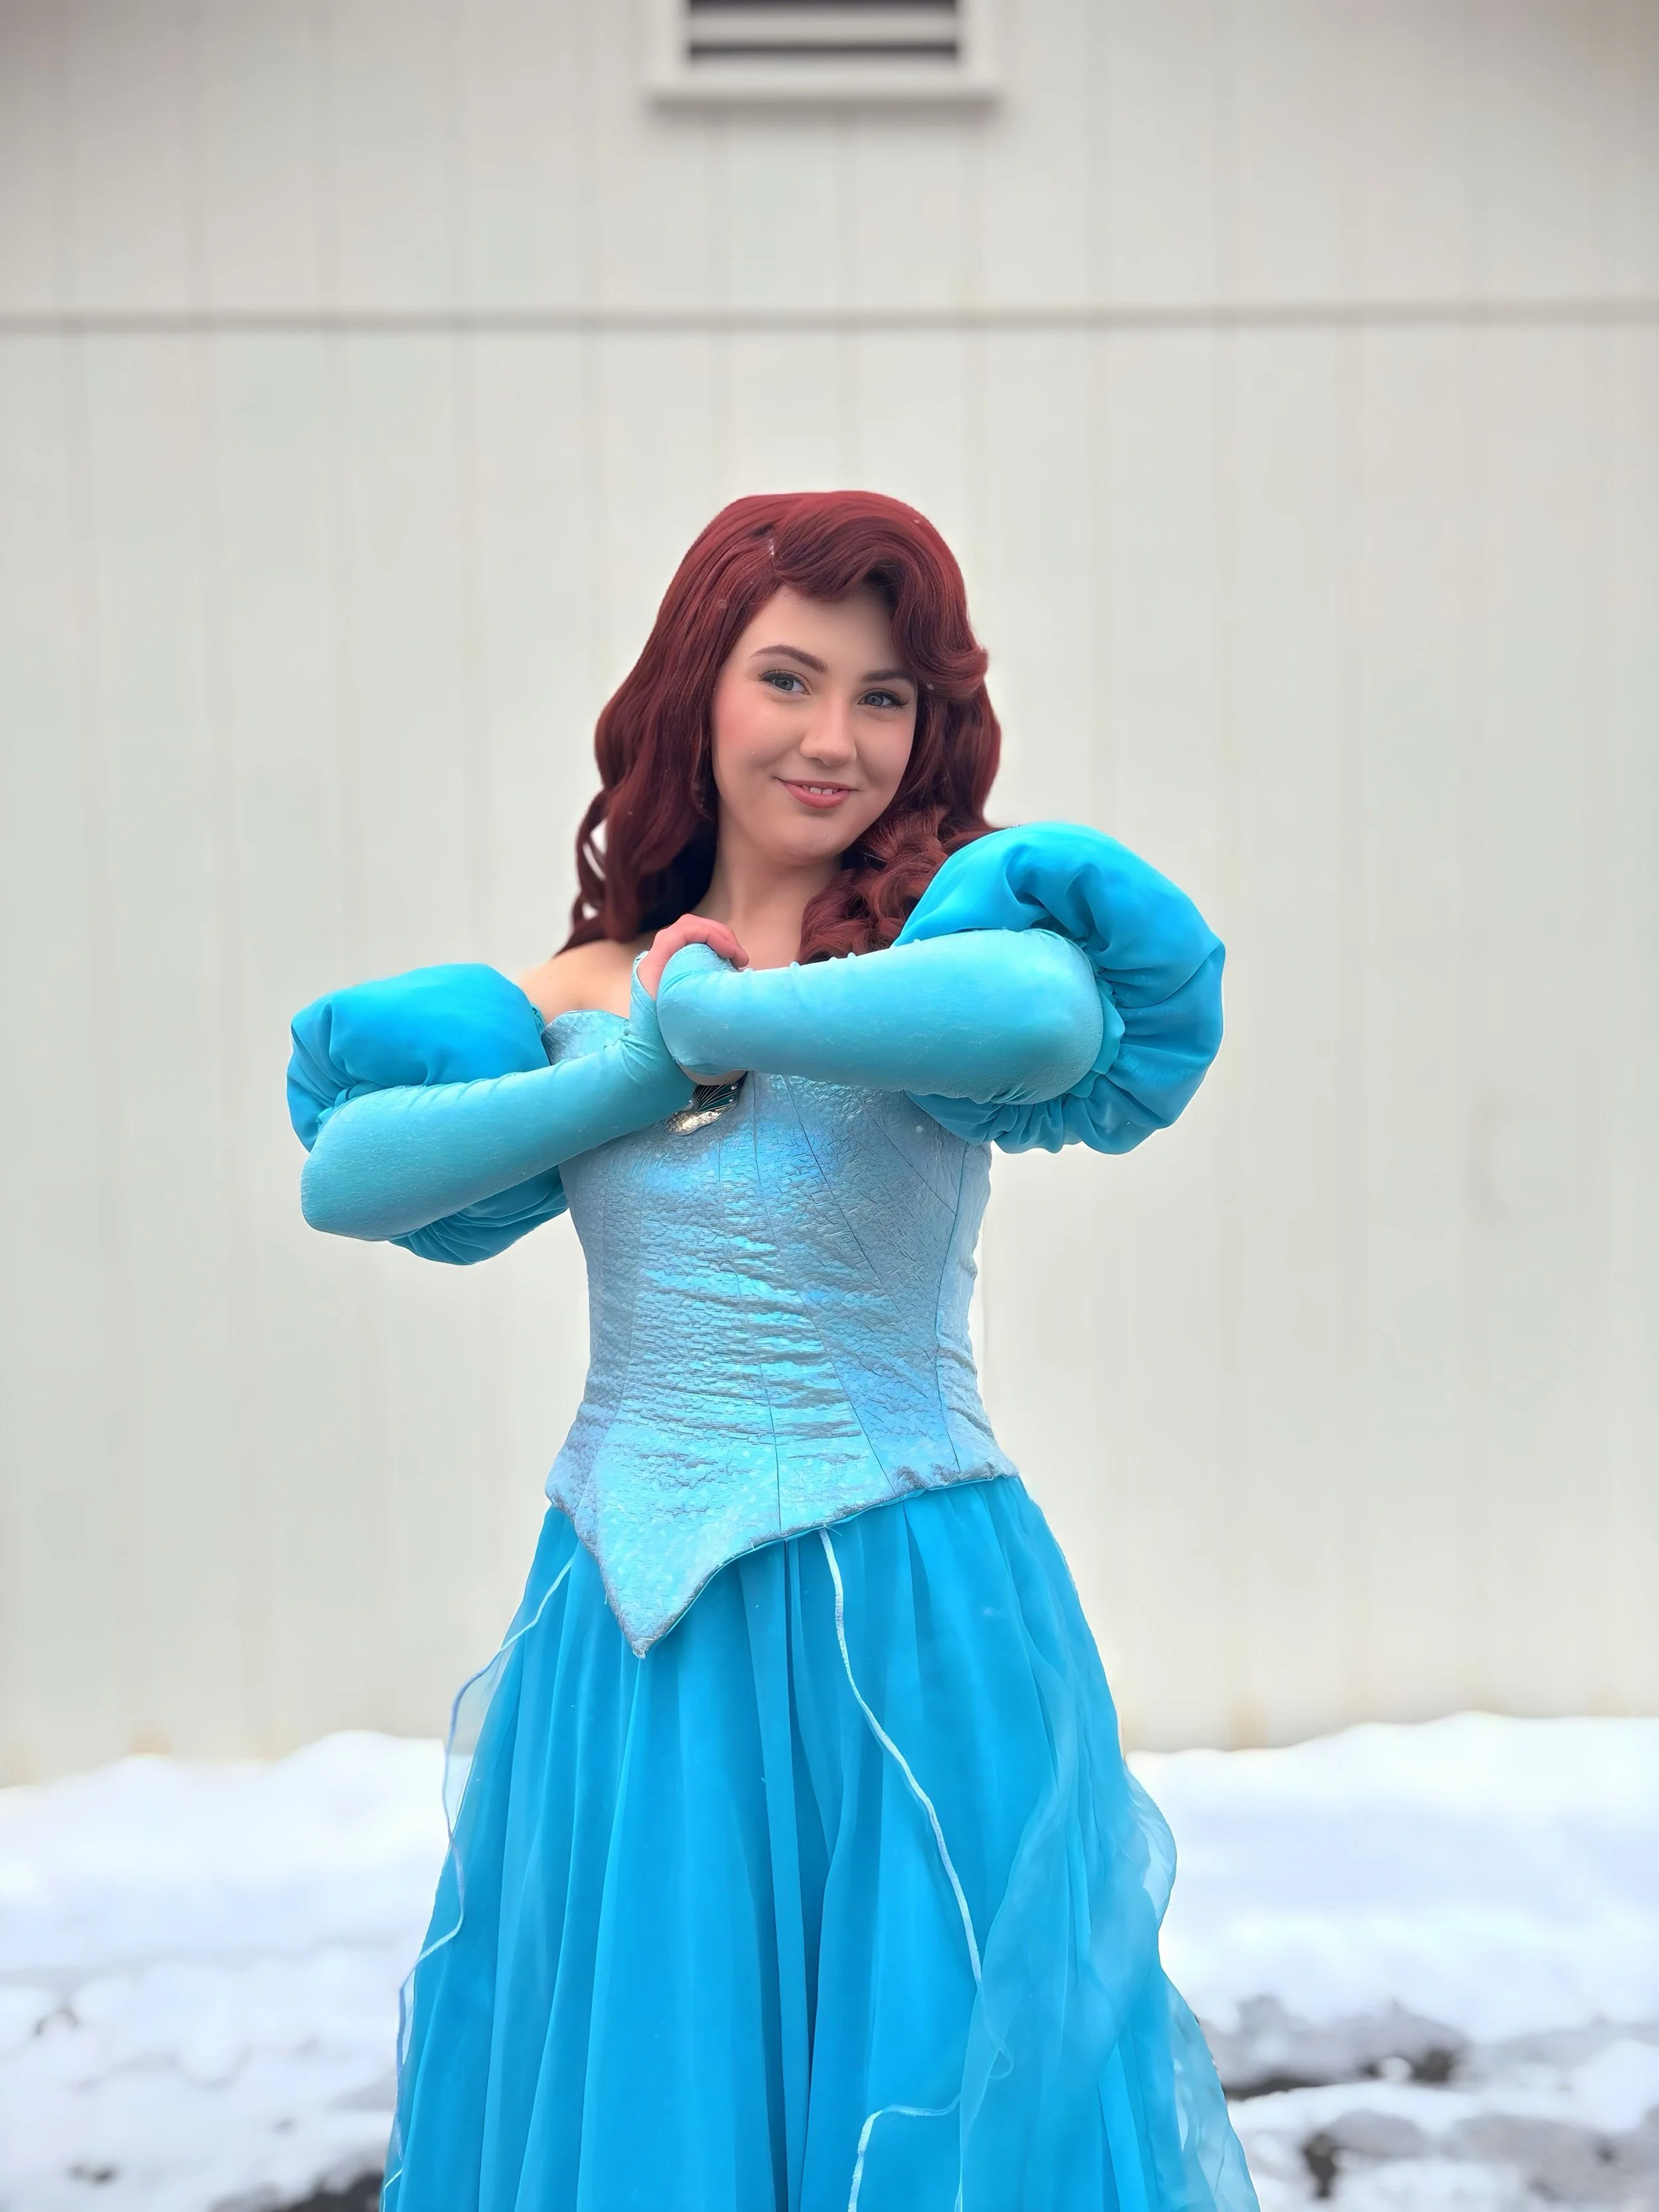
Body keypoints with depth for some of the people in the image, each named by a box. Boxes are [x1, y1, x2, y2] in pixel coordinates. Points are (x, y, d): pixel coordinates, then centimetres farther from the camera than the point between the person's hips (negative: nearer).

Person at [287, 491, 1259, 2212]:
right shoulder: (586, 985, 5)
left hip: (900, 1631, -4)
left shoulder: (953, 934, -7)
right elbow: (343, 1176, -4)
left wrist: (717, 1009, -19)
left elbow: (1052, 1011, -32)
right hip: (623, 1626, 4)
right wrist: (637, 1072, -13)